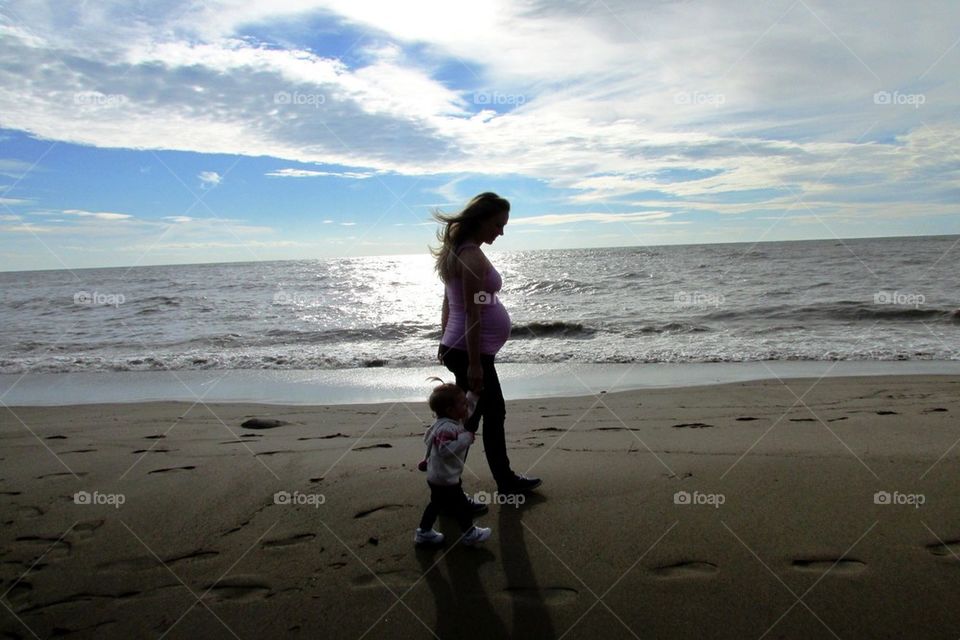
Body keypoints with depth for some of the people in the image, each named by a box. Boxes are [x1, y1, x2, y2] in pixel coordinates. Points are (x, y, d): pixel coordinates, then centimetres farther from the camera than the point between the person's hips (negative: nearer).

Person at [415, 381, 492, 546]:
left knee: (437, 503, 22)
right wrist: (466, 438, -33)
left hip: (436, 477, 10)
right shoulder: (447, 428, -28)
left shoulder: (441, 424, 6)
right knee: (461, 506, 5)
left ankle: (424, 532, 31)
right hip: (446, 479, -10)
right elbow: (445, 449, -38)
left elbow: (428, 438, 20)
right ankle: (470, 534, 20)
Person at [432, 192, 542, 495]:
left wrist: (447, 343, 20)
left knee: (494, 413, 19)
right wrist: (474, 364, -22)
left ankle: (506, 480, 31)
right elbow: (472, 313, -23)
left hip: (457, 348, 10)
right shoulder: (473, 256, -20)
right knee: (468, 420, 1)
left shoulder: (457, 252, 10)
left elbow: (448, 305, 15)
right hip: (470, 352, -10)